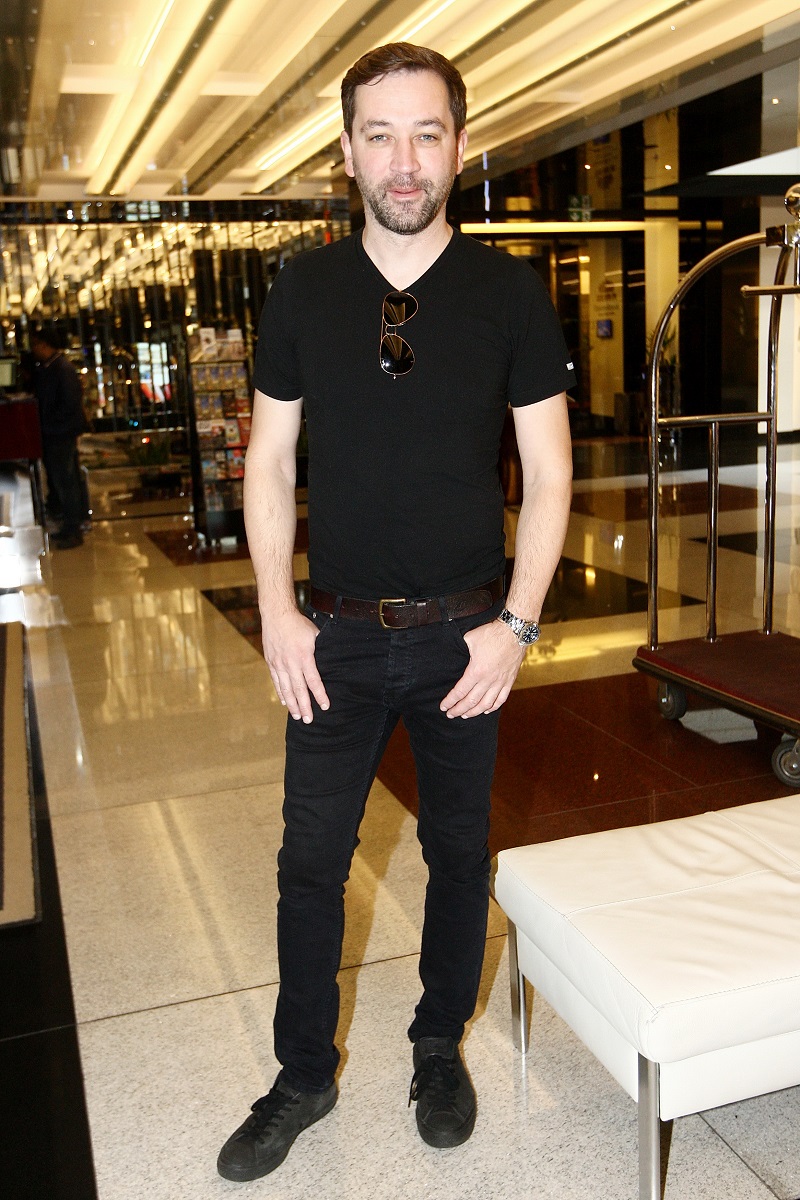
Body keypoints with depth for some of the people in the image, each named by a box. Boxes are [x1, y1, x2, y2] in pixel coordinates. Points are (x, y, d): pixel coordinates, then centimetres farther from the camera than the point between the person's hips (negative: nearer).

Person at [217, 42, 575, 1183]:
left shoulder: (510, 291, -3)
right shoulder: (303, 290, 0)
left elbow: (548, 473, -2)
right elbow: (270, 461, 3)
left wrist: (516, 625, -9)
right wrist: (277, 614, -5)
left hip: (466, 634, 0)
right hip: (337, 635, 1)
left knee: (459, 853, 14)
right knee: (311, 863, 9)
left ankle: (441, 1048, 38)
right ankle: (303, 1077, 30)